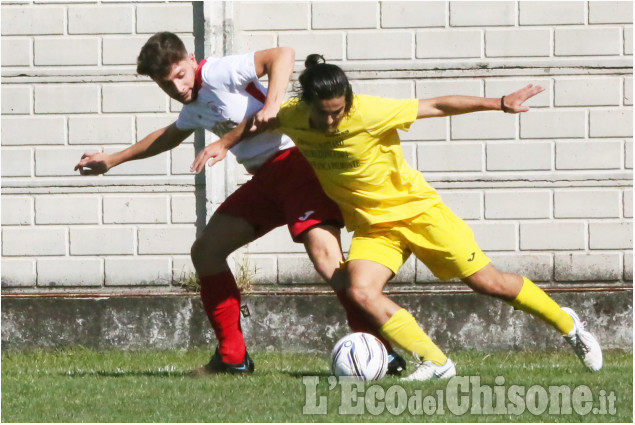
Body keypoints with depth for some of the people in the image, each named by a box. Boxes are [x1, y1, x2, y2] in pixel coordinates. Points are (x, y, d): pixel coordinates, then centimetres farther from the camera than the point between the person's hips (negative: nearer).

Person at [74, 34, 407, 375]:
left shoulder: (217, 73, -11)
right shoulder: (194, 107, 17)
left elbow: (282, 55, -22)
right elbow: (169, 136, 40)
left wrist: (271, 106, -35)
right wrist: (113, 160, 48)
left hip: (295, 159, -10)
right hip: (265, 178, 10)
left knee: (325, 257, -27)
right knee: (205, 251, 8)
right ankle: (233, 358, 14)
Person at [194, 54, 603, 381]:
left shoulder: (370, 112, -27)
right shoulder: (294, 117, -13)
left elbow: (437, 105, -20)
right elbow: (262, 120, 12)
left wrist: (500, 103, -20)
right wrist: (225, 143, 5)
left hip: (418, 209, -4)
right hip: (372, 228, 4)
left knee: (488, 282, -2)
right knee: (361, 291, -24)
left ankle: (568, 324, 22)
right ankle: (435, 363, -16)